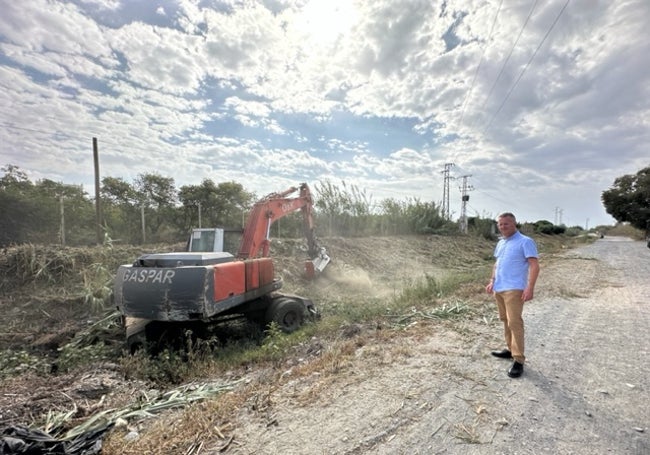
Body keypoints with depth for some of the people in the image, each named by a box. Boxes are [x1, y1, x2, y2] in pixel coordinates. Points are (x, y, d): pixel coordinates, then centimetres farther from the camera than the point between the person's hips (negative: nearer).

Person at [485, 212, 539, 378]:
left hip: (514, 289, -8)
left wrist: (530, 288, -21)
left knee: (514, 323, -8)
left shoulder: (525, 241, -7)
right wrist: (492, 281, 15)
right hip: (499, 288, 8)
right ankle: (510, 349, 28)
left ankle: (518, 360, -2)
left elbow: (534, 266, -13)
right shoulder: (500, 243, 16)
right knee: (506, 321, 15)